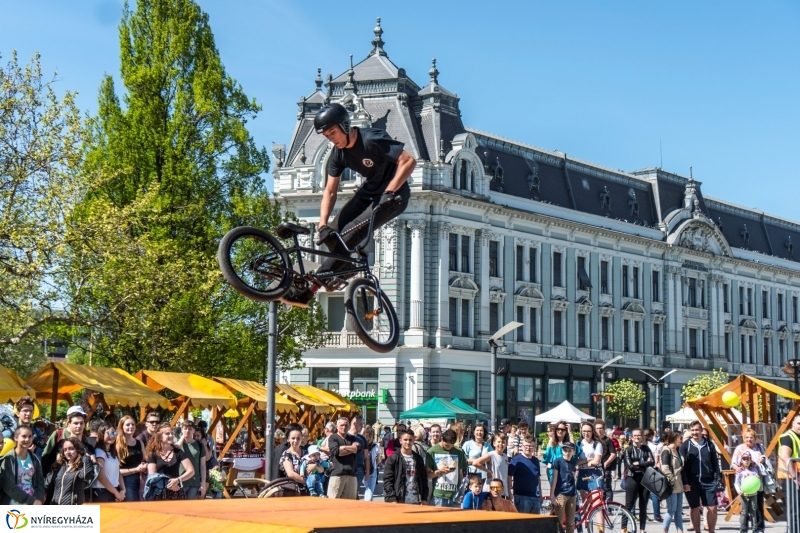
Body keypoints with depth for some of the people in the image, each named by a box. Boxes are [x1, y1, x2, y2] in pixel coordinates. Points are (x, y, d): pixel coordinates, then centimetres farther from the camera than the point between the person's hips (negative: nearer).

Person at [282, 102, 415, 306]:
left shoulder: (372, 140, -25)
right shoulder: (339, 153, -5)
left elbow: (409, 161, -30)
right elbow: (330, 191, -4)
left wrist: (389, 192, -34)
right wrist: (323, 225, -17)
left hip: (393, 196, -8)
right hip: (368, 192, 8)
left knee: (350, 234, -22)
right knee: (332, 233, -6)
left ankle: (308, 290, -23)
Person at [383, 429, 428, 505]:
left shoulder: (418, 459, 13)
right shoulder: (393, 458, 0)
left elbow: (424, 479, 17)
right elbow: (387, 480, -5)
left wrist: (424, 498, 9)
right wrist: (392, 499, -14)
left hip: (415, 501, 4)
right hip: (398, 501, -4)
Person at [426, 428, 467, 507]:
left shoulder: (459, 452, 8)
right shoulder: (432, 452, 1)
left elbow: (461, 474, 13)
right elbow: (427, 474, 3)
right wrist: (439, 471, -14)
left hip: (455, 495, 2)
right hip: (439, 496, -2)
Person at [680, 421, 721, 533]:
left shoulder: (709, 444, 5)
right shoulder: (685, 445, 0)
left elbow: (715, 463, 7)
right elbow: (682, 465, -2)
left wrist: (716, 479, -2)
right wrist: (685, 483, -9)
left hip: (708, 482, 1)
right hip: (692, 482, -1)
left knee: (712, 508, -2)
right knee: (694, 508, 7)